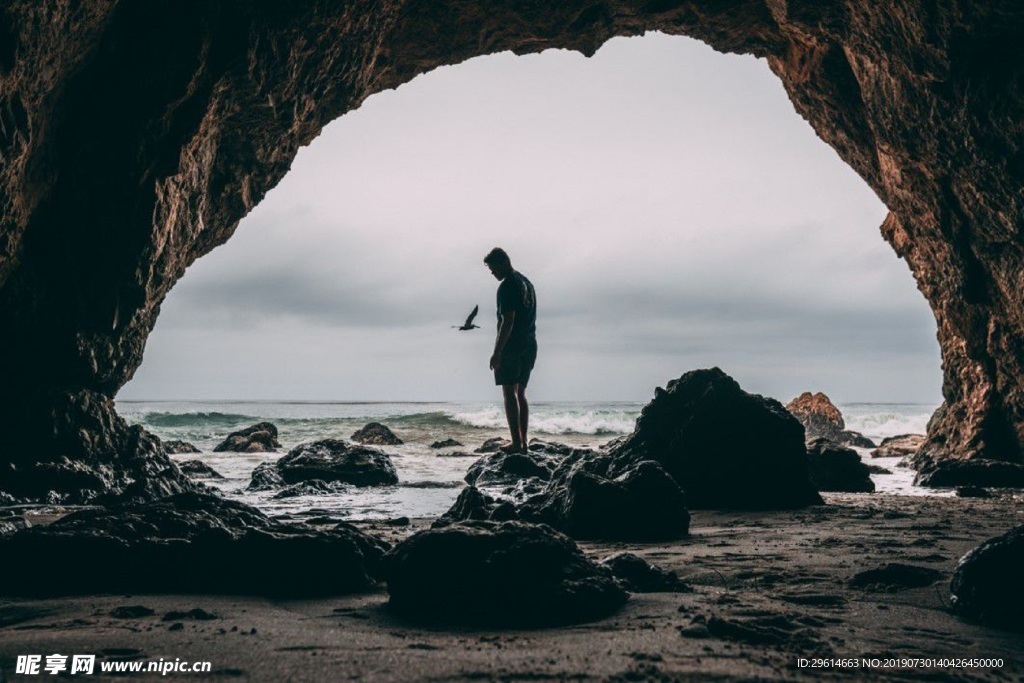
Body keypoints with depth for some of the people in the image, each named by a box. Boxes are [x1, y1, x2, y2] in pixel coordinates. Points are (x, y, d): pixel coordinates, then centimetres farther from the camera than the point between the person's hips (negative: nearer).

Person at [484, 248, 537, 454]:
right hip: (530, 346, 9)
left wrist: (497, 351, -19)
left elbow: (508, 321, -19)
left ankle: (516, 443, -10)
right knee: (521, 394, 12)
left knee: (510, 393, -6)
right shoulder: (526, 282, 16)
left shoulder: (508, 286, -12)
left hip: (512, 346, -9)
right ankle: (523, 442, 11)